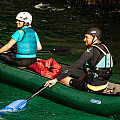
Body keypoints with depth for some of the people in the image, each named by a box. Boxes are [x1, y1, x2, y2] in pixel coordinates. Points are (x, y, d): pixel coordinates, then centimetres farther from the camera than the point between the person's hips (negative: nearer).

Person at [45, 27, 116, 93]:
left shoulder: (91, 51, -19)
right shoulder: (104, 48, 4)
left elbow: (74, 67, -23)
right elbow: (113, 62, 23)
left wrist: (56, 80, -24)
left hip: (92, 88, -8)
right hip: (104, 86, 8)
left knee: (62, 78, 2)